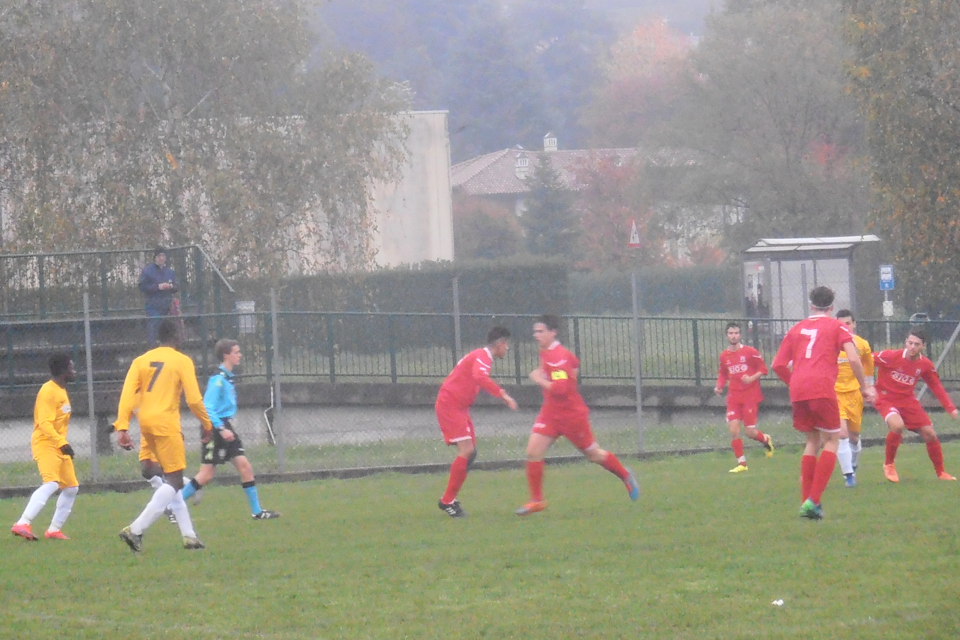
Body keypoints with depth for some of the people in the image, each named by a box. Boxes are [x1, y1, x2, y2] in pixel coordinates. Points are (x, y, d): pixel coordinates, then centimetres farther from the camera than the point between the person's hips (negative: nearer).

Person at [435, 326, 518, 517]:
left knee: (470, 452, 9)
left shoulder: (482, 356, 16)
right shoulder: (482, 357, -16)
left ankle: (450, 499, 14)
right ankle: (447, 501, -11)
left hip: (459, 408, 10)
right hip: (449, 406, -10)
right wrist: (503, 395, -38)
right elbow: (480, 378, -36)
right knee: (466, 450, -17)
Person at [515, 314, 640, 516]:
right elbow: (574, 362, 23)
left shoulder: (559, 357, -23)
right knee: (533, 452, -8)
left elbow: (561, 388, -32)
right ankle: (536, 500, -3)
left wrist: (540, 380, -24)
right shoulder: (545, 353, 6)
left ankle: (626, 476, 34)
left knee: (593, 454, 9)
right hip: (550, 414, 8)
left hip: (572, 416, -8)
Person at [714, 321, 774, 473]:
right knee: (733, 430, -8)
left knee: (750, 431, -5)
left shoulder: (750, 352, -6)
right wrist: (719, 386, -2)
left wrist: (752, 378, -19)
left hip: (750, 396, -3)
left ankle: (766, 439, 31)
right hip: (734, 397, 3)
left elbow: (763, 369, -2)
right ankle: (741, 463, 2)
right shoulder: (724, 356, 6)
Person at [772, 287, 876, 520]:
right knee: (832, 440, 6)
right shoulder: (836, 327, 9)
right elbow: (853, 358, -4)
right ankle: (813, 500, -9)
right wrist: (865, 387, 6)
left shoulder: (796, 329, 21)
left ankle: (806, 502, 10)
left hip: (798, 392, 4)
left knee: (812, 441, 18)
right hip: (822, 389, -4)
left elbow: (778, 365, 17)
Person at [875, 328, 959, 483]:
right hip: (886, 399, -5)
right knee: (897, 425, -34)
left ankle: (940, 473, 23)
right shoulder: (892, 356, -21)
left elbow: (936, 387, 8)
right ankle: (889, 464, -9)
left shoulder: (925, 365, -5)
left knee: (930, 434, 1)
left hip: (908, 401, 5)